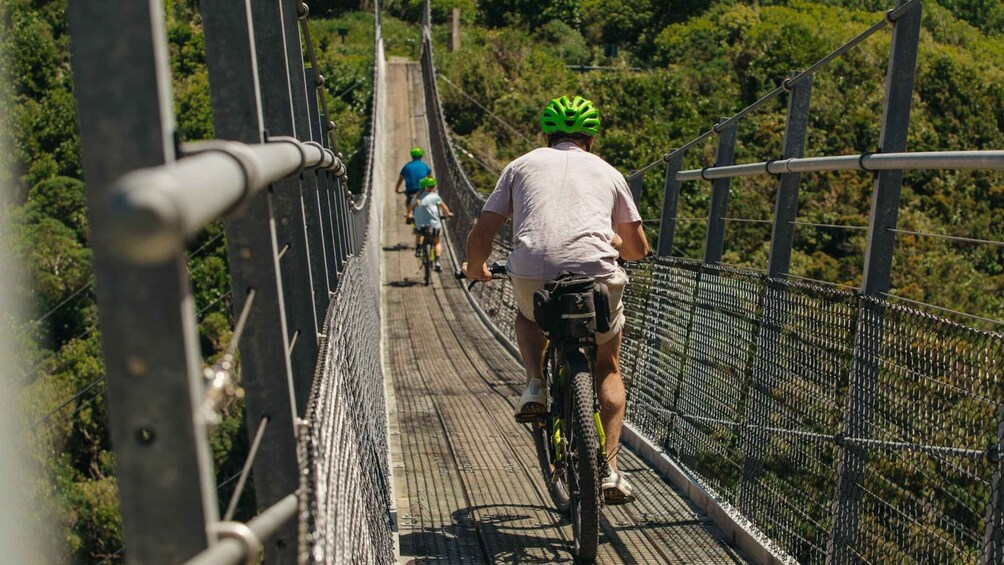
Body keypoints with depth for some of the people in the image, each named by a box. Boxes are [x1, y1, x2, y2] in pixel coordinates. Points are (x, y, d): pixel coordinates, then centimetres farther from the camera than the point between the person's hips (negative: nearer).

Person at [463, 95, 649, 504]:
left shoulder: (523, 165, 21)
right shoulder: (607, 172, 23)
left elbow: (482, 233, 16)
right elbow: (639, 249, 28)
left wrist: (475, 267, 37)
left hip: (531, 274, 0)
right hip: (597, 276, 0)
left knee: (528, 317, 38)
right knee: (607, 368, 25)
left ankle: (534, 385, 14)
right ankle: (609, 469, 18)